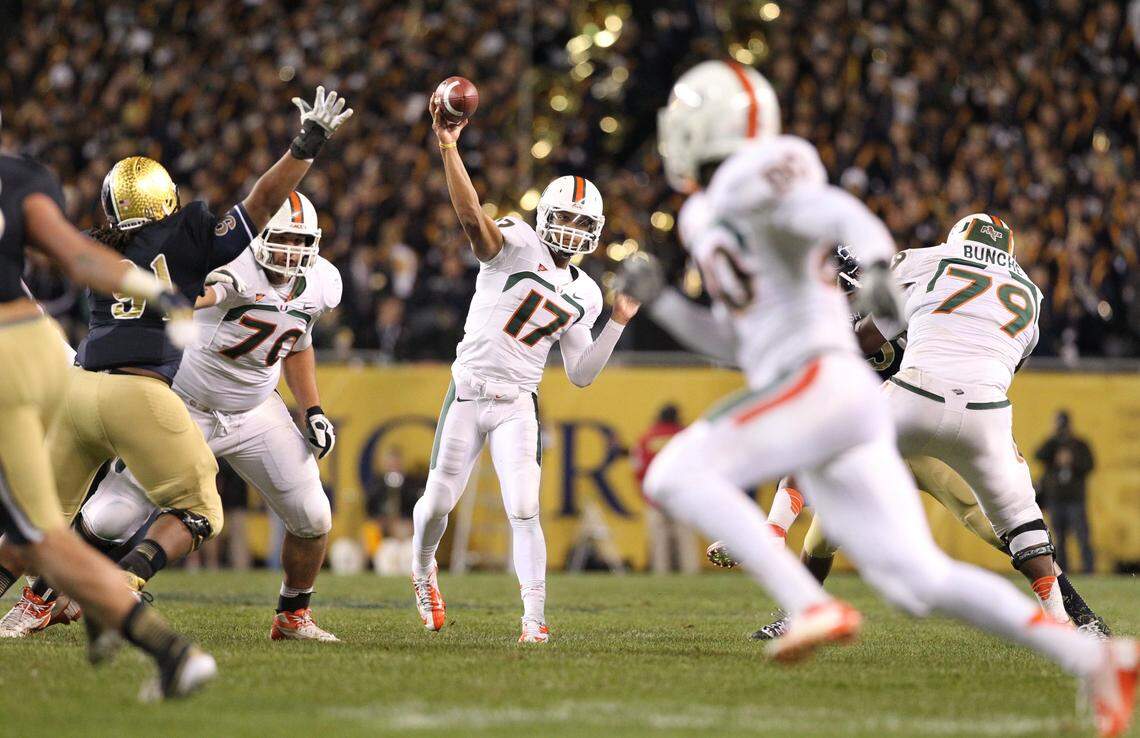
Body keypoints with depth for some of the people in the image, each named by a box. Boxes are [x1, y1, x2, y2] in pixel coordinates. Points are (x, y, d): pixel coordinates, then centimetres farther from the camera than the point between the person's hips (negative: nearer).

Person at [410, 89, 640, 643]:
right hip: (468, 393, -2)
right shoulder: (516, 244, -3)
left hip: (518, 406, 2)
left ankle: (534, 619, -9)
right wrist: (448, 147, -35)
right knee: (438, 503, 7)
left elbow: (581, 374, 12)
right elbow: (471, 214, -23)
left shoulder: (584, 296, 10)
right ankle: (423, 569, 39)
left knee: (523, 510, -13)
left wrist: (617, 323, 3)